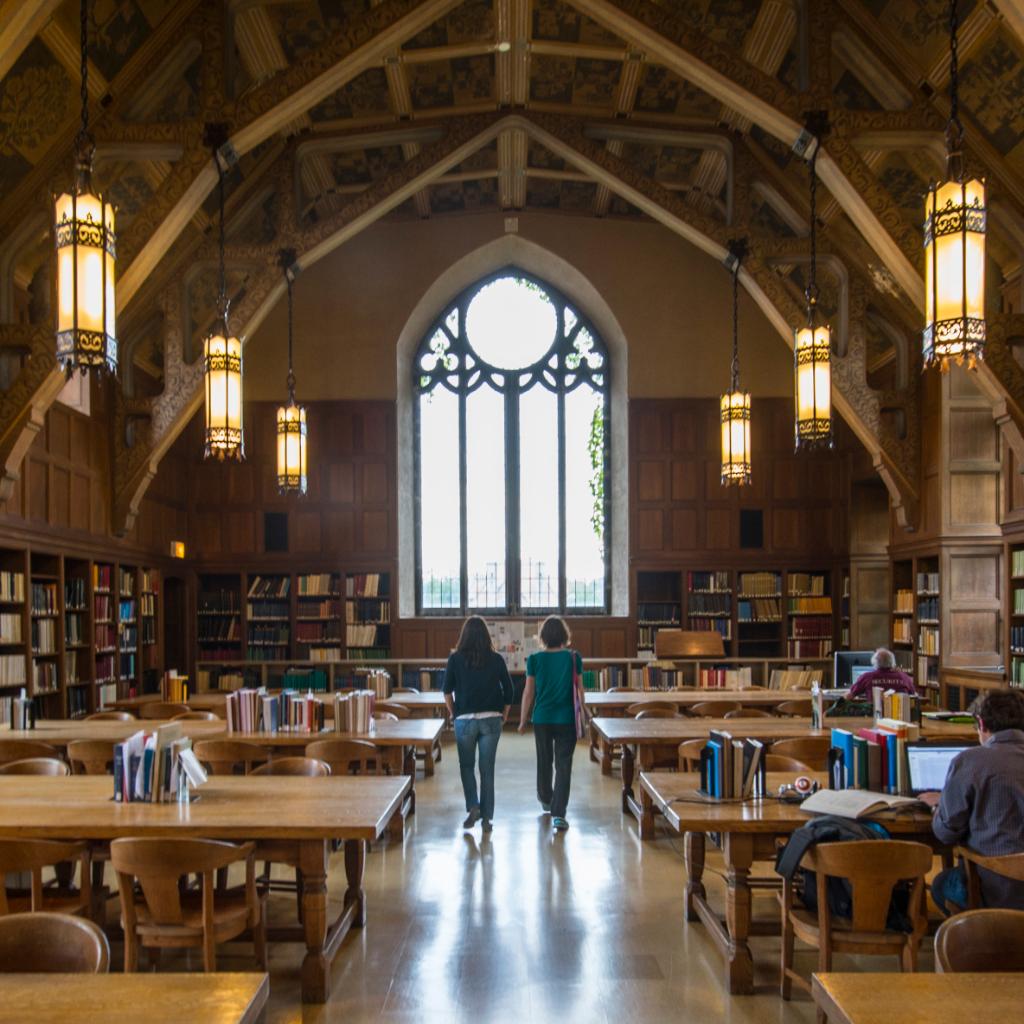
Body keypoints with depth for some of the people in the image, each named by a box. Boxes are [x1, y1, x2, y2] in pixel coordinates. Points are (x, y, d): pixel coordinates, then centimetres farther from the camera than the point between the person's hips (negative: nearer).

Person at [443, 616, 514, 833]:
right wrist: (504, 715, 14)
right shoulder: (496, 659, 1)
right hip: (491, 720, 1)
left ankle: (473, 806, -1)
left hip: (465, 719, -1)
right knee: (487, 769, 7)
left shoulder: (456, 659, -2)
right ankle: (486, 817, 9)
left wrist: (452, 713, 9)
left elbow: (447, 691, -4)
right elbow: (509, 691, 2)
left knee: (467, 766, 15)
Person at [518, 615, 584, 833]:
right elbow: (579, 690, -1)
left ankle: (546, 800, 42)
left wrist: (523, 720, 8)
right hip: (566, 719, -2)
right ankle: (558, 814, -7)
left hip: (542, 719, 2)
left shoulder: (534, 659, -4)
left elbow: (528, 691, -2)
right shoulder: (574, 658, -5)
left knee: (544, 761, 20)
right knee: (563, 766, 0)